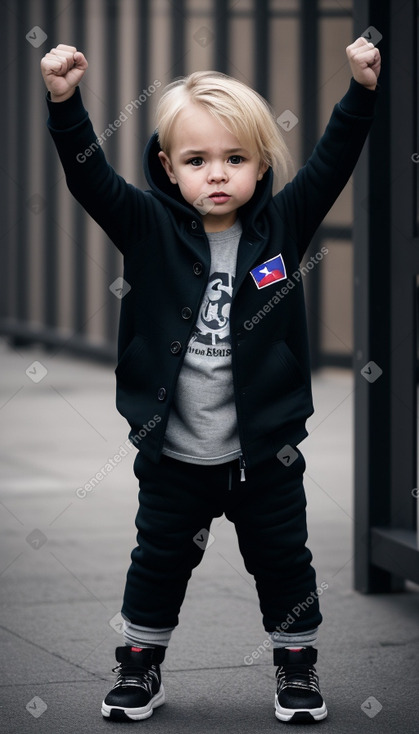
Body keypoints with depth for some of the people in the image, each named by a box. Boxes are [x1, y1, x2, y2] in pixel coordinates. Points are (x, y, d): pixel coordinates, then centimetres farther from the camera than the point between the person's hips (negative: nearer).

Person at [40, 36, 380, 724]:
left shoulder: (284, 223, -6)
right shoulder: (150, 229, -7)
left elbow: (333, 162, -12)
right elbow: (89, 176, -17)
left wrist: (362, 90, -24)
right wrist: (64, 101, -30)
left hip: (265, 449, 0)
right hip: (173, 453, 0)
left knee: (283, 560, 13)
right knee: (159, 561, 14)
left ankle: (297, 663, 31)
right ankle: (141, 665, 31)